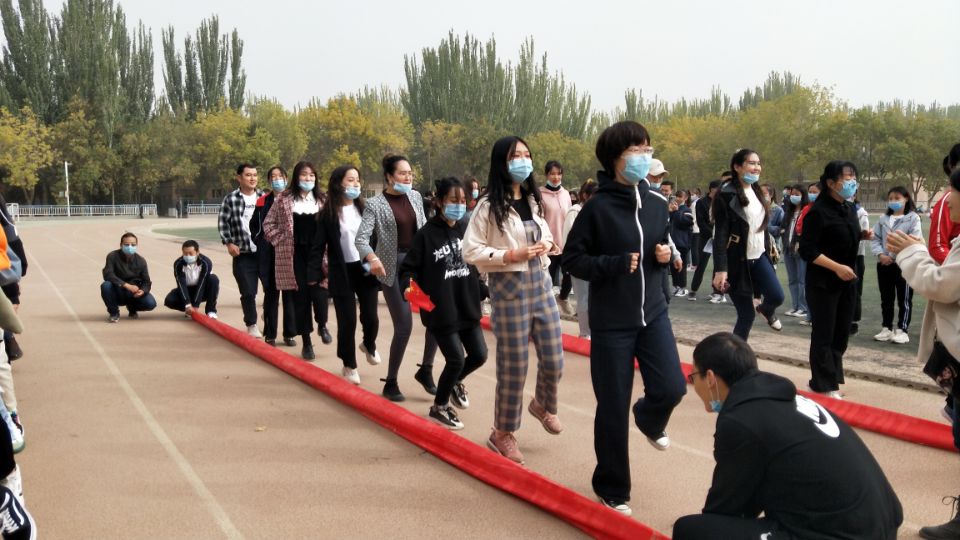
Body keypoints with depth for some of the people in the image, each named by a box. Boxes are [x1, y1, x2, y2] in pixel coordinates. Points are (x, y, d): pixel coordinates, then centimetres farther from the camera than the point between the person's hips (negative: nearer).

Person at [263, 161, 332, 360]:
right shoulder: (284, 199, 2)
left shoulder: (322, 200, 6)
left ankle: (322, 325, 21)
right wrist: (280, 241, 0)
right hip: (294, 256, 0)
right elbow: (268, 223, 7)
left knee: (319, 294, -12)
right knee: (300, 298, 3)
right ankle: (306, 342, 14)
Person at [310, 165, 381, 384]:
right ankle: (349, 365, 18)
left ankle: (369, 345, 33)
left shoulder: (364, 208, 3)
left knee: (370, 317, -2)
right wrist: (315, 274, -12)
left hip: (366, 270, 2)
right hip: (341, 273, -2)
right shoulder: (328, 213, -4)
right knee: (347, 321, -1)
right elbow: (318, 246, -5)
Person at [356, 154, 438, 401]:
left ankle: (425, 370, 17)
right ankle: (391, 382, 11)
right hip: (393, 267, -5)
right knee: (404, 327, -7)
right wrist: (372, 257, -36)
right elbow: (361, 238, -17)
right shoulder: (375, 204, -8)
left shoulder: (415, 197, 7)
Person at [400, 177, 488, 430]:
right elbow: (409, 268, -9)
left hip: (467, 307, 5)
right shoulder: (426, 234, -11)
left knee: (479, 355, 7)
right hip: (440, 310, -5)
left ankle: (454, 382, 40)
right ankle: (439, 407, 20)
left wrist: (483, 291, 10)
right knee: (456, 359, -5)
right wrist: (410, 287, -26)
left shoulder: (467, 229, 3)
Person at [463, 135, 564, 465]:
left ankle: (543, 405, 39)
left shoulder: (534, 201, 12)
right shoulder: (489, 206, -9)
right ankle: (502, 433, 19)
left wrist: (547, 244, 1)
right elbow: (470, 251, -11)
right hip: (509, 288, -6)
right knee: (513, 365, 1)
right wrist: (512, 255, -19)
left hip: (540, 283, 6)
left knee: (554, 359, 7)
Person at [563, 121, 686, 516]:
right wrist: (616, 263, -23)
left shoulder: (657, 204, 3)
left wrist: (664, 256, -6)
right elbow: (573, 260, -10)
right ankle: (612, 488, 21)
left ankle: (649, 420, 36)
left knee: (671, 387, -3)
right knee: (613, 408, 2)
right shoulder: (598, 208, -14)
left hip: (653, 314, 5)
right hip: (611, 323, -4)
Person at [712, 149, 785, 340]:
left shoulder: (756, 191, 10)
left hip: (759, 257, 6)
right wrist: (721, 269, -25)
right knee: (746, 314, -4)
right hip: (737, 260, -6)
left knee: (777, 296, -11)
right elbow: (720, 234, -18)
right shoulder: (726, 195, -13)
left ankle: (766, 310, 26)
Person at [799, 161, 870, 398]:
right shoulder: (818, 211, -16)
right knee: (824, 335, -1)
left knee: (841, 334, 12)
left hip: (847, 282, 8)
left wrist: (862, 236, 3)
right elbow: (807, 251, -18)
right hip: (823, 283, -8)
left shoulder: (850, 209, 9)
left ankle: (822, 380, 24)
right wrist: (837, 267, -23)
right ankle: (825, 387, 8)